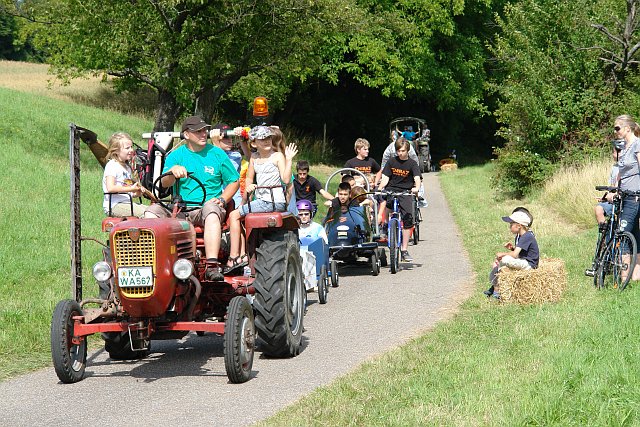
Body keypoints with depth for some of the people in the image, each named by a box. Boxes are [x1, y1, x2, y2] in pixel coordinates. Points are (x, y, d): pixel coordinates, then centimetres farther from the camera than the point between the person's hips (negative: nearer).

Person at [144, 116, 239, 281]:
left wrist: (222, 199, -4)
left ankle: (212, 266, -48)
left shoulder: (216, 153, 11)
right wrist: (173, 170, -25)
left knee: (211, 210, -38)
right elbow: (165, 184, -3)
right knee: (152, 210, -23)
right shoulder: (176, 155, 10)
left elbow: (234, 181, 14)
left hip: (208, 204, -2)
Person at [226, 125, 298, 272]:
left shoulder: (277, 156, -4)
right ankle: (243, 254, 2)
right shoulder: (254, 157, 14)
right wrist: (249, 186, 4)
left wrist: (288, 159, -22)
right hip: (261, 199, 8)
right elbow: (249, 178, 26)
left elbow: (286, 180, -14)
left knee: (234, 215, -10)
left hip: (274, 200, -8)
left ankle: (234, 257, -11)